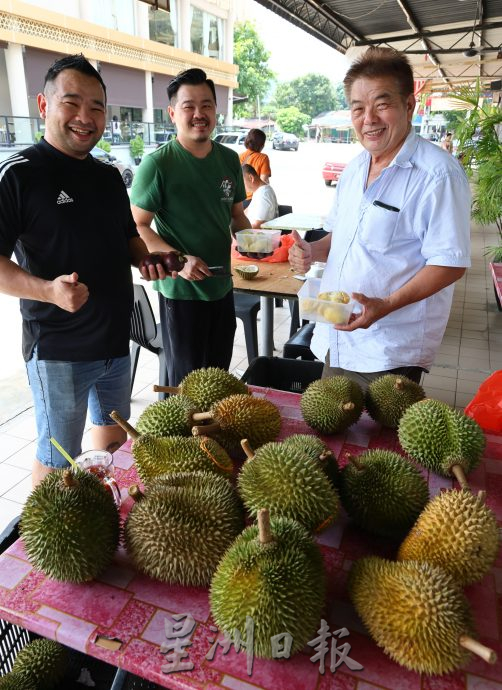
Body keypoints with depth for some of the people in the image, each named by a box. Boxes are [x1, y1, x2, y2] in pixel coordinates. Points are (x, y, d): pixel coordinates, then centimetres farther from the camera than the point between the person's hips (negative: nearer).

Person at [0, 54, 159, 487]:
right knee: (57, 463, 7)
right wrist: (49, 289, -33)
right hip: (58, 351, -7)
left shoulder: (110, 177, 9)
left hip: (116, 341, 7)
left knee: (114, 439, 23)